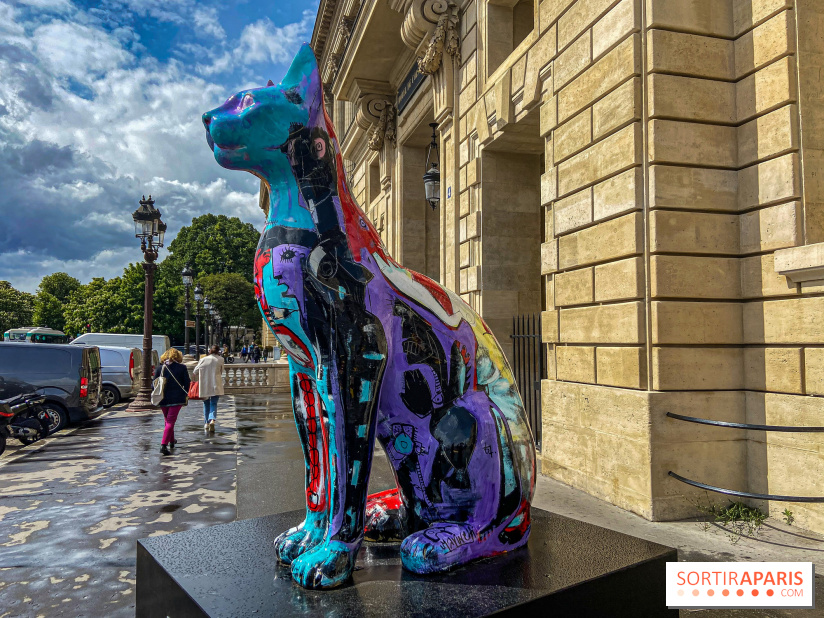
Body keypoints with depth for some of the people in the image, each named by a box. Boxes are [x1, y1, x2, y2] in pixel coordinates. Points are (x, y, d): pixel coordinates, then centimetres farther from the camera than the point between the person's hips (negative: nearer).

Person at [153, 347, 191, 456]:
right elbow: (187, 383, -1)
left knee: (168, 420, 20)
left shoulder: (159, 369, 2)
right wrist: (186, 395, 12)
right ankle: (164, 444, -16)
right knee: (171, 421, -3)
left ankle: (171, 441, 35)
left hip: (163, 399, 3)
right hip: (176, 398, -3)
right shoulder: (182, 368, -3)